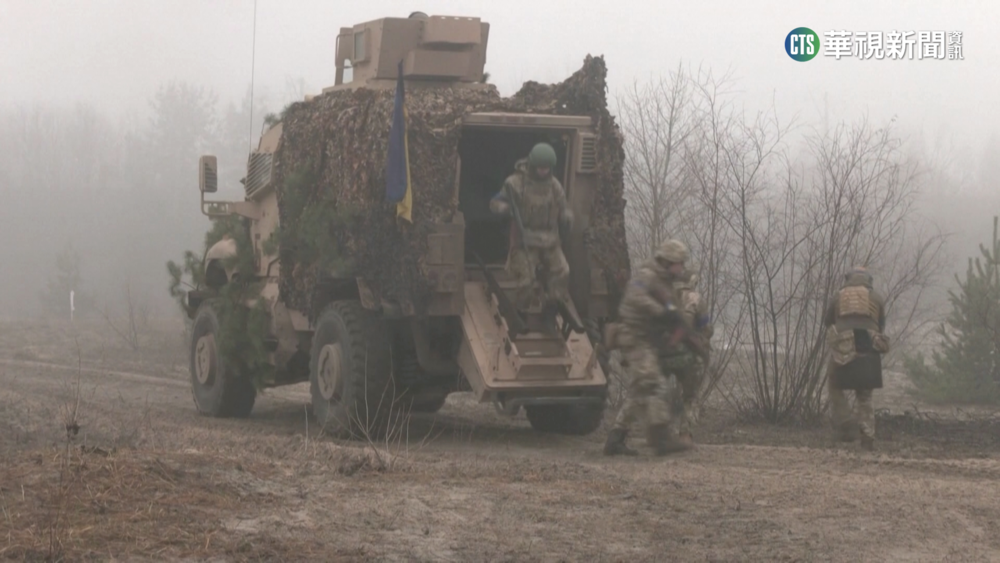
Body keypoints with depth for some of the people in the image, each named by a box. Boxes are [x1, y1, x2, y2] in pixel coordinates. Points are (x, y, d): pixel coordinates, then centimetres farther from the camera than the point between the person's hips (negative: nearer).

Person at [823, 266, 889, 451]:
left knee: (835, 387, 18)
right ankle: (868, 435, 0)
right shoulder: (877, 298, 14)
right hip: (869, 352, 2)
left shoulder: (838, 296, 10)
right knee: (864, 395, 11)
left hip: (843, 350, -2)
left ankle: (845, 424, 3)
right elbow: (881, 327, 18)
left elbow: (827, 322, 15)